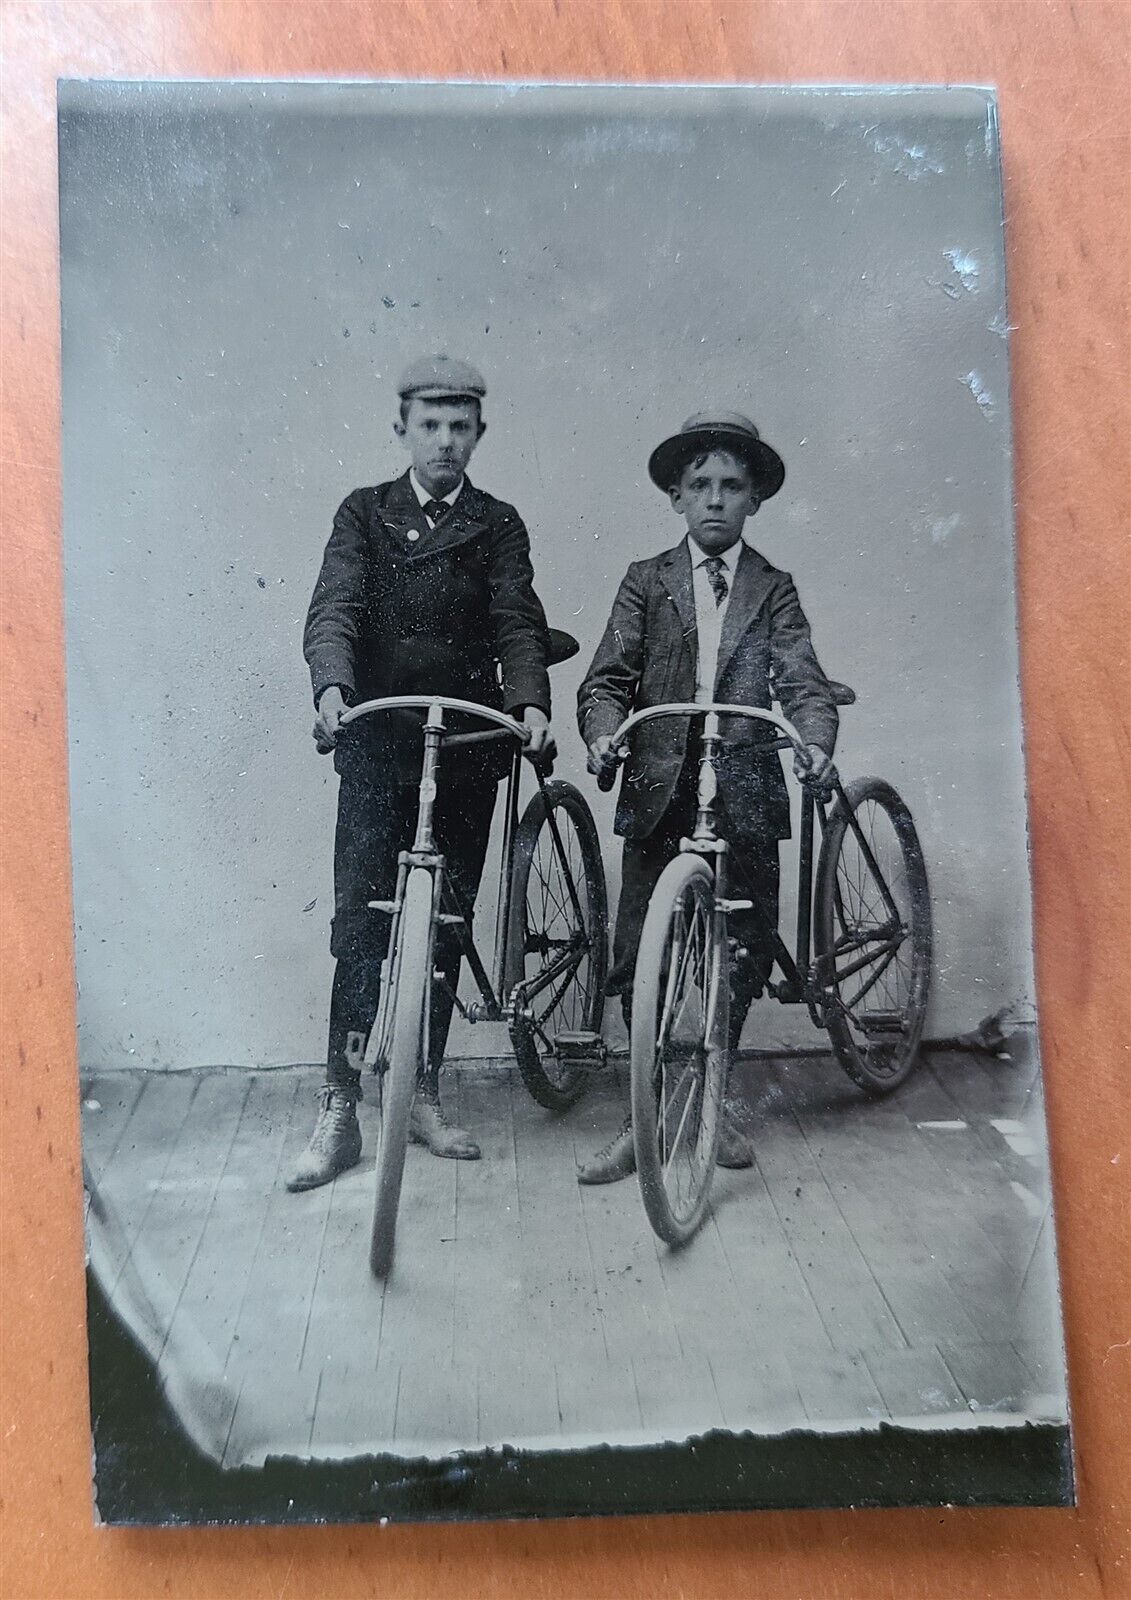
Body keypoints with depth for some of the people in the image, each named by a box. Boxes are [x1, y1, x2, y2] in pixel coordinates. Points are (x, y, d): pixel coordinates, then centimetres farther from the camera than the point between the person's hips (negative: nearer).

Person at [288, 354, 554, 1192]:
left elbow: (518, 624, -4)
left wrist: (531, 704, -23)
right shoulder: (363, 514, 8)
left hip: (468, 742, 1)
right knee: (361, 919, -6)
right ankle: (339, 1111, 3)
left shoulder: (498, 525, 9)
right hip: (377, 741, -1)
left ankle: (425, 1093, 21)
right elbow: (334, 609, -7)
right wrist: (332, 687, -27)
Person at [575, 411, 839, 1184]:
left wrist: (818, 745, -20)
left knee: (746, 948, 6)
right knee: (639, 953, -2)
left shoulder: (773, 590, 10)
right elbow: (608, 678, 0)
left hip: (747, 792, 1)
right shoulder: (646, 582, 9)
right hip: (660, 788, 0)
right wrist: (603, 735, -20)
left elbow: (804, 681, -1)